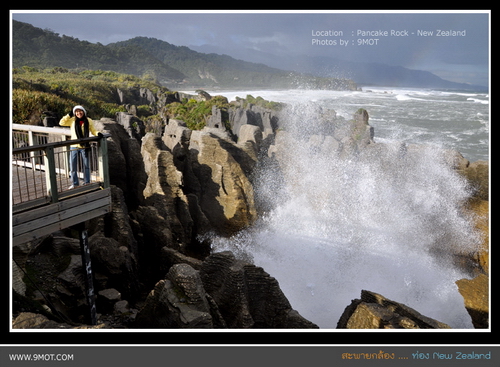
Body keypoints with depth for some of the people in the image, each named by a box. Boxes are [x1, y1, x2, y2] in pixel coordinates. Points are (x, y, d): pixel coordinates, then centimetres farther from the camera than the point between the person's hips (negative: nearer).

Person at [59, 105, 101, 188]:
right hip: (74, 146, 1)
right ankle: (75, 183, 22)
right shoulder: (72, 120, 0)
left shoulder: (89, 121, -1)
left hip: (85, 147, -1)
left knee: (86, 165, 10)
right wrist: (69, 115, -8)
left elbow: (93, 131, 5)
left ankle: (87, 183, 24)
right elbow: (61, 123, -4)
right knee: (72, 165, 7)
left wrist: (98, 133, -15)